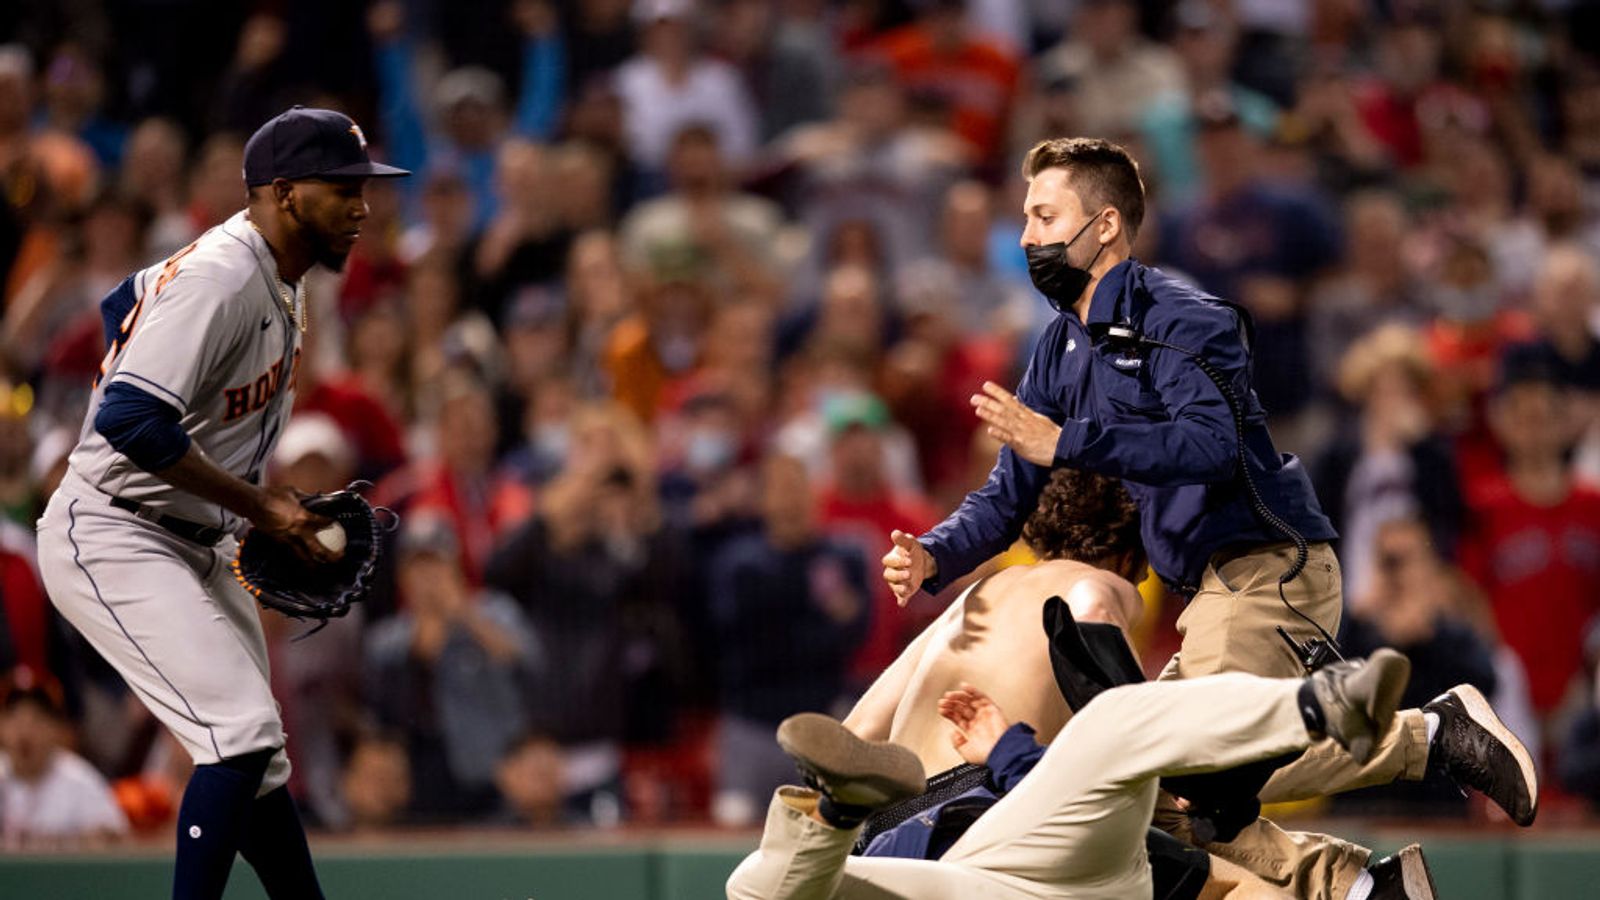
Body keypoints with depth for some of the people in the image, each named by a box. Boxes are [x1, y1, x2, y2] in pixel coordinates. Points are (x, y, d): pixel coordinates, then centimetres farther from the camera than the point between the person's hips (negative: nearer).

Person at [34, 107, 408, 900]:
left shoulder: (278, 278, 9)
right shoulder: (219, 278, -22)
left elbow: (127, 302, 26)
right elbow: (129, 420, -31)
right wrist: (257, 504, -23)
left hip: (197, 548, 10)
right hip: (112, 541, -10)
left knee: (259, 761, 12)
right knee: (242, 732, -21)